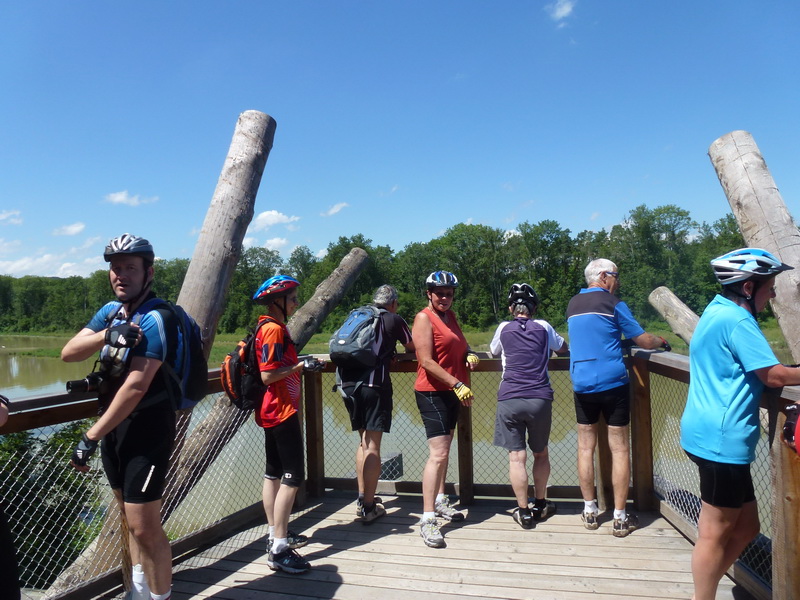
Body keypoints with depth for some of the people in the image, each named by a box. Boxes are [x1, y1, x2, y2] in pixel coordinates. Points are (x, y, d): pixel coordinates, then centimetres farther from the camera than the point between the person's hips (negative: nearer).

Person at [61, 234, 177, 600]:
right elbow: (68, 353, -3)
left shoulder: (156, 319, -18)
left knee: (145, 528, -5)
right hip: (114, 424, 8)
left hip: (146, 428, -8)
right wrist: (106, 335, -22)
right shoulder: (111, 311, 7)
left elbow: (135, 387, -23)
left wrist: (91, 437, -20)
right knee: (130, 519, 19)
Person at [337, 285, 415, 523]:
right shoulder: (393, 320, 4)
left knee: (363, 441, 18)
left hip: (348, 383, 6)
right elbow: (413, 347, 13)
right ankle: (369, 507, 3)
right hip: (374, 384, -6)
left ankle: (362, 498, 25)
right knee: (373, 445, -1)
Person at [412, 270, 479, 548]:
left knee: (444, 449, 18)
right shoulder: (424, 318, -12)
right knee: (438, 453, -14)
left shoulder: (450, 316, 12)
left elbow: (461, 344, 25)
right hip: (432, 392, -8)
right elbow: (427, 361, -19)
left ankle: (440, 500, 33)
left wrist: (469, 355, 1)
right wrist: (457, 385, -22)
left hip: (452, 392, 8)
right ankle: (427, 519, -11)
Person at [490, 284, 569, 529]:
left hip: (509, 398, -1)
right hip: (540, 398, 1)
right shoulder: (543, 327, 8)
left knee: (517, 457, 2)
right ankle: (540, 505, 28)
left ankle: (523, 511, 6)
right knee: (541, 454, 17)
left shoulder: (504, 328, 7)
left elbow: (493, 351, 26)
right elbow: (563, 349, 24)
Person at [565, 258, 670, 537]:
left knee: (586, 447, 11)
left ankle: (590, 511, 18)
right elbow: (643, 340, 0)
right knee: (619, 449, 3)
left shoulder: (572, 305, 11)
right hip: (613, 383, -4)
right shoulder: (613, 304, -4)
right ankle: (620, 518, 8)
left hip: (582, 385, 4)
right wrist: (663, 342, 20)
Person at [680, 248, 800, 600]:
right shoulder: (736, 319, -16)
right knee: (715, 534, 2)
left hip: (713, 436, 10)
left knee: (745, 527, 17)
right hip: (722, 439, -10)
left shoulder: (717, 310, 14)